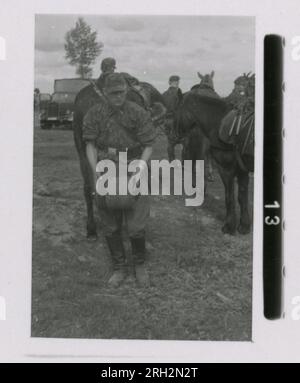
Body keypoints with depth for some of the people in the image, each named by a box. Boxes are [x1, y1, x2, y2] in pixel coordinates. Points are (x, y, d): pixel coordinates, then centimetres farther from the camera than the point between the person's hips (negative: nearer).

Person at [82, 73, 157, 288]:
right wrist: (96, 173, -12)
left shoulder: (139, 113, -5)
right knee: (110, 226, 9)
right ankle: (119, 268, 26)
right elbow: (91, 145, 1)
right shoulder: (95, 114, 2)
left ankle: (140, 264, 20)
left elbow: (148, 146, -3)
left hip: (133, 167, -2)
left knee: (136, 225, -6)